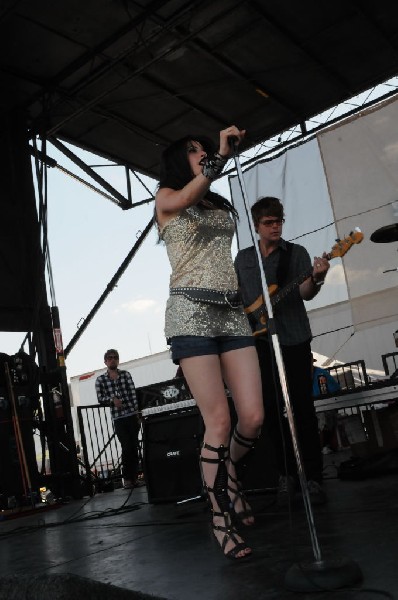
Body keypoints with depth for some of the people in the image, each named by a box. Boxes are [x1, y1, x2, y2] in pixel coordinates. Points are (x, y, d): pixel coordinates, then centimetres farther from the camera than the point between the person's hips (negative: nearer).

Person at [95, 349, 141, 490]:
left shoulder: (126, 375, 8)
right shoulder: (100, 380, 5)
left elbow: (133, 394, 3)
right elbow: (100, 399, 2)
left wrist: (137, 414, -3)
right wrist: (112, 399, -16)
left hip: (132, 415, 2)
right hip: (118, 418, -2)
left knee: (134, 447, 4)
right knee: (127, 447, -7)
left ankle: (134, 477, 13)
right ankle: (127, 478, 6)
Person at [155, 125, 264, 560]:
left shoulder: (224, 205, 25)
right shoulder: (165, 198, 10)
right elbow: (185, 198, -16)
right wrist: (222, 156, -21)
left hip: (232, 312, 5)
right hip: (192, 312, -5)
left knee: (253, 417, -6)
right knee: (219, 421, -11)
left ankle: (225, 476, 24)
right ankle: (220, 520, 5)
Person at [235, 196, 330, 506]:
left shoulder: (296, 252, 4)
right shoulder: (243, 258, 13)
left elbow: (305, 292, -8)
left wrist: (315, 278, -30)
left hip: (294, 339, -2)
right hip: (259, 341, 3)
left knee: (303, 408, -4)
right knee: (273, 410, 4)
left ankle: (313, 477, 4)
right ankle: (287, 473, 15)